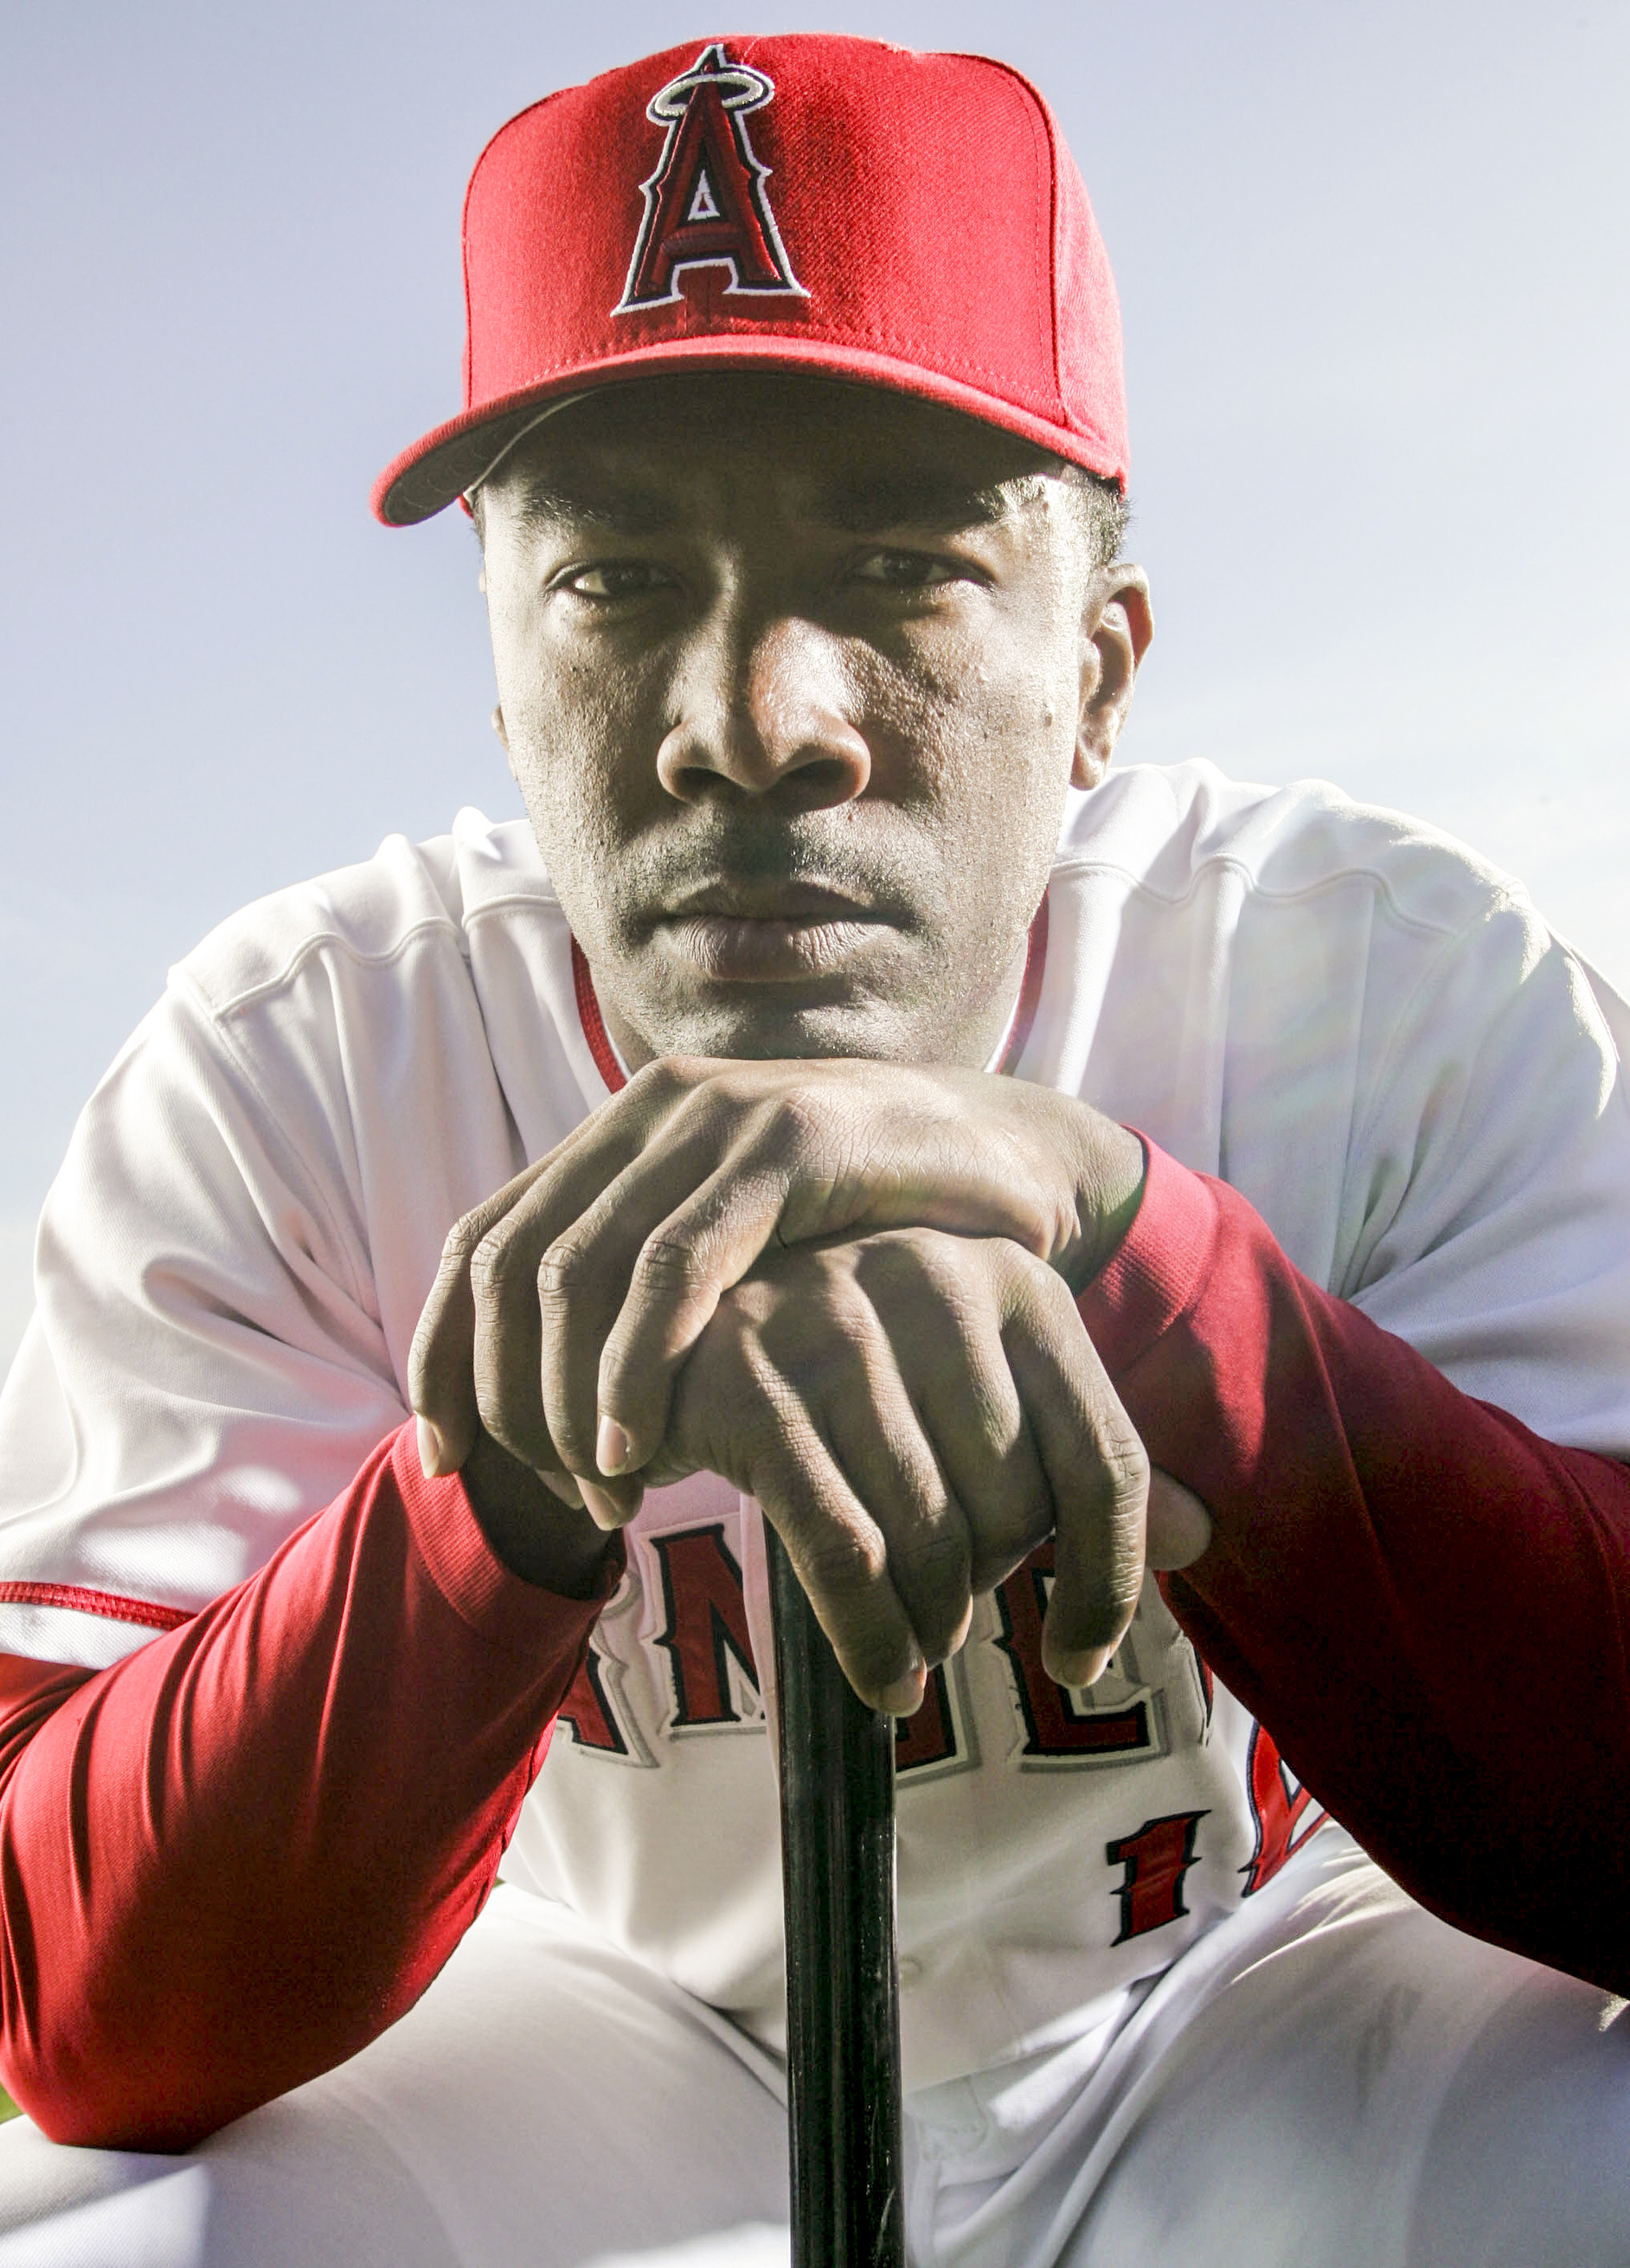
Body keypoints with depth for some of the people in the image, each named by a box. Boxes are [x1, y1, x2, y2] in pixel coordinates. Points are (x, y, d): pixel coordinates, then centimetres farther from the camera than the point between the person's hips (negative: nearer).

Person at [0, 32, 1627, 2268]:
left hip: (1252, 2006, 0)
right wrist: (532, 1432, -46)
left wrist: (1108, 1218, -46)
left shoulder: (1408, 991, -21)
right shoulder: (283, 1073, -20)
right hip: (621, 2041, 1)